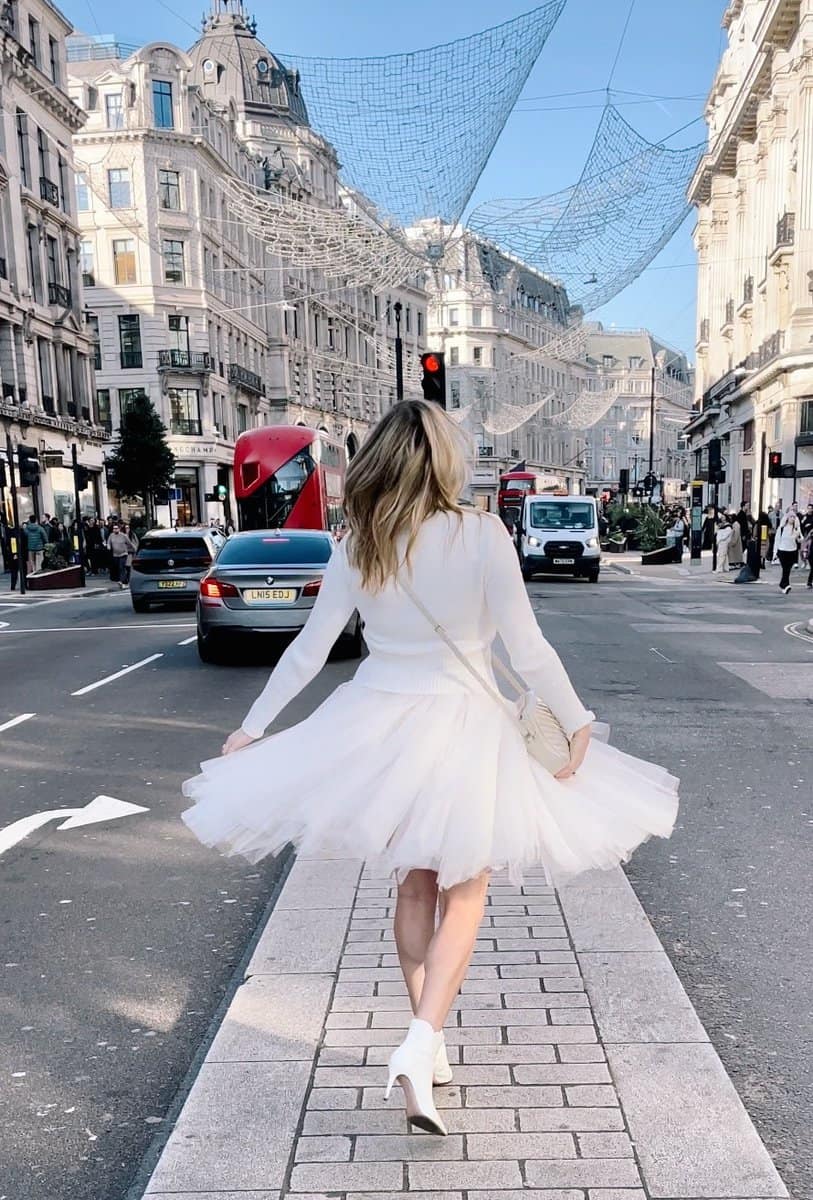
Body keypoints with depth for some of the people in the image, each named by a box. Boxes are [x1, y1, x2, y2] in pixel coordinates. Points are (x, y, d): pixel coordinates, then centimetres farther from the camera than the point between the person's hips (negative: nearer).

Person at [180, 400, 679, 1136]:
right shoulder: (481, 533, -13)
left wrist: (251, 730, 11)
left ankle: (429, 1045, 32)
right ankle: (420, 1045, -1)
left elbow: (309, 650, 0)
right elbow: (526, 647, -14)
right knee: (464, 893, 13)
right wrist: (577, 722, -1)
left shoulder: (356, 548, -4)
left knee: (416, 886, 20)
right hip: (464, 725, -3)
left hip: (381, 723, 4)